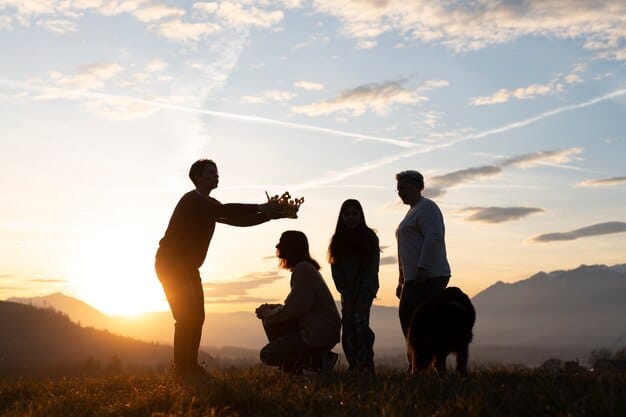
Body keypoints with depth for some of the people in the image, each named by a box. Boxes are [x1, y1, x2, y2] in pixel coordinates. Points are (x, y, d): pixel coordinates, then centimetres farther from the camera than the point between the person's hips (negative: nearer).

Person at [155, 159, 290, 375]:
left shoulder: (209, 205, 15)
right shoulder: (192, 200, -14)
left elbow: (236, 220, 12)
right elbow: (225, 211, -28)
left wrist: (269, 215, 1)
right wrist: (260, 208, -28)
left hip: (187, 267, 9)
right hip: (171, 265, -9)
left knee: (195, 316, 4)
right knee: (186, 316, -15)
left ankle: (190, 368, 6)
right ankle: (182, 369, -13)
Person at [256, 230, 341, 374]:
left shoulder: (303, 269, -15)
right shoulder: (306, 267, 17)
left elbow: (295, 309, -19)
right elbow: (296, 306, 20)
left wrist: (267, 314, -4)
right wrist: (269, 309, 8)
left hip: (320, 335, -10)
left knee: (267, 355, -9)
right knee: (271, 321, 13)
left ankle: (318, 360, -6)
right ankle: (293, 367, 10)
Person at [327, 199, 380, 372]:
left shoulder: (369, 238, -3)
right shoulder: (338, 240, 6)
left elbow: (372, 268, -7)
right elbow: (336, 269, 4)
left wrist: (363, 298, -13)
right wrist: (346, 295, -5)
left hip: (365, 290, -3)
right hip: (348, 291, 3)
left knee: (360, 322, -18)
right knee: (348, 327, -6)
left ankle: (366, 365, -17)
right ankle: (353, 366, -3)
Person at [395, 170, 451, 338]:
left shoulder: (427, 207, -5)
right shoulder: (413, 211, 25)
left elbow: (434, 238, -19)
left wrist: (422, 269, -26)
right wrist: (402, 281, 24)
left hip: (429, 278, -10)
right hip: (415, 279, 10)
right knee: (406, 317, 6)